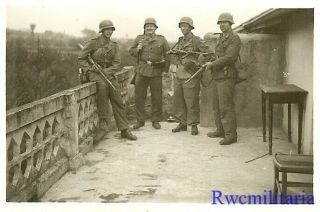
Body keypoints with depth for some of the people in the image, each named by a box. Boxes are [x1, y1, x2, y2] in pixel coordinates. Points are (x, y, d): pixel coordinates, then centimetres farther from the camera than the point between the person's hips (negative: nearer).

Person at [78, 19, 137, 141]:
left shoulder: (114, 46, 9)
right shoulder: (93, 43, -2)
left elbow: (116, 64, 3)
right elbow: (81, 59, 1)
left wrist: (106, 71, -14)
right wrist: (90, 69, -15)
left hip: (108, 73, 4)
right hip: (94, 73, -4)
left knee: (117, 100, -10)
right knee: (103, 85, -36)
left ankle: (124, 130, -3)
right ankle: (102, 124, -32)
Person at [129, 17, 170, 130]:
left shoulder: (162, 39, 5)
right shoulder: (139, 38, 9)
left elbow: (168, 55, 7)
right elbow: (131, 51, 14)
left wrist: (166, 69, 2)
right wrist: (137, 49, -8)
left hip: (156, 71, -1)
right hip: (142, 70, 1)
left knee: (157, 97, 4)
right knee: (139, 96, 3)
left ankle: (156, 120, 15)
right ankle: (140, 120, 13)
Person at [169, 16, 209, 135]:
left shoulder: (196, 40, -4)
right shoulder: (180, 41, 16)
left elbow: (207, 53, -9)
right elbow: (173, 54, 16)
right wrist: (173, 52, -5)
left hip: (191, 76, -7)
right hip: (179, 75, 7)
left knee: (192, 102, -4)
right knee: (178, 101, 10)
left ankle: (194, 125, 7)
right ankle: (182, 123, 21)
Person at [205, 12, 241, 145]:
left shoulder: (234, 38, -10)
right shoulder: (221, 38, 17)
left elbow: (229, 57, -19)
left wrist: (212, 64, -14)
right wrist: (211, 65, 7)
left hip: (226, 77, -9)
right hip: (217, 76, 9)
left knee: (226, 107, -9)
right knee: (217, 106, 15)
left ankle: (231, 135, -4)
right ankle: (221, 130, 26)